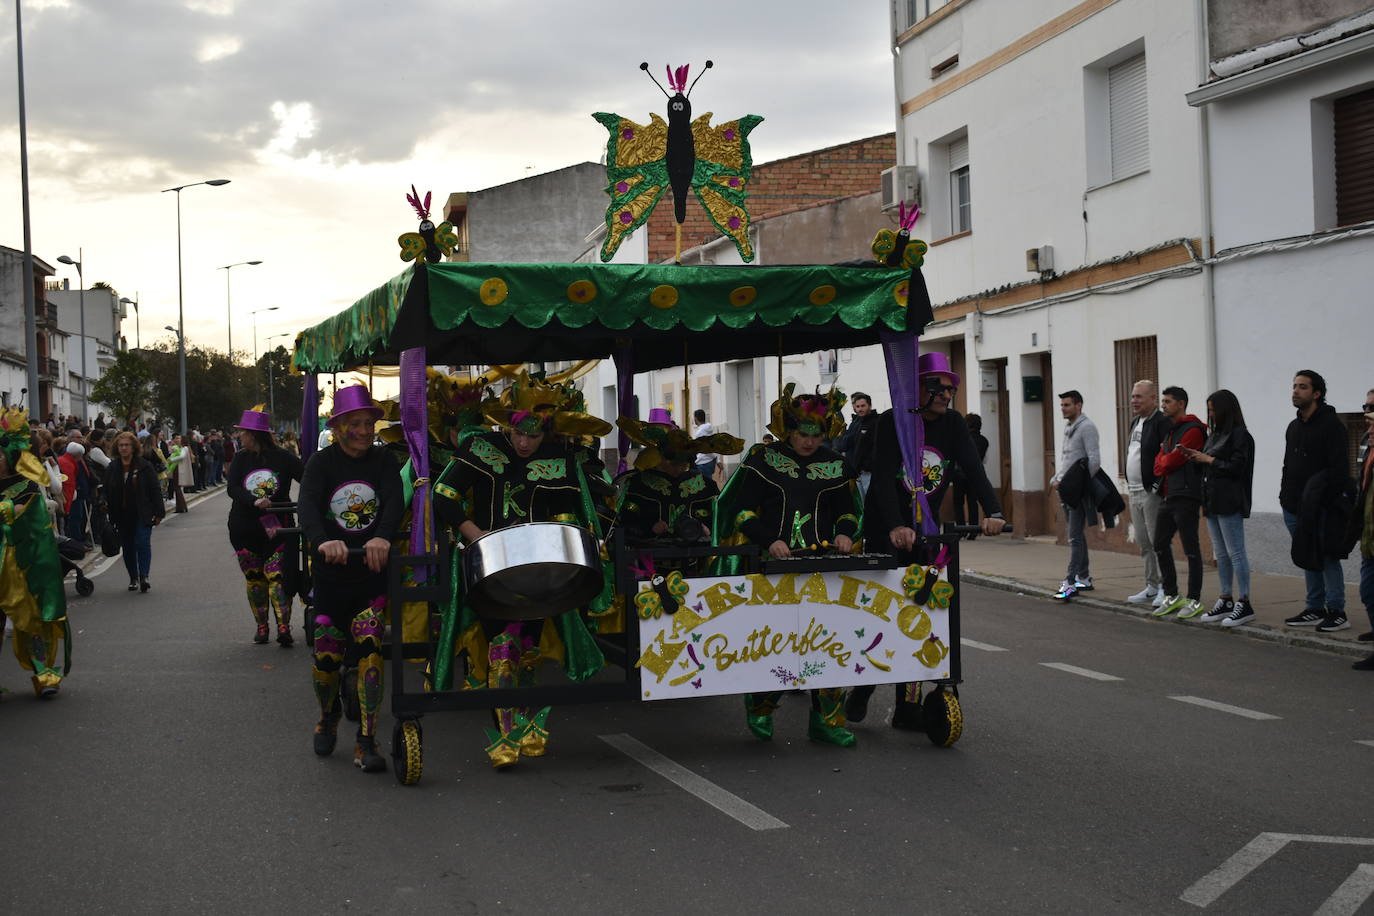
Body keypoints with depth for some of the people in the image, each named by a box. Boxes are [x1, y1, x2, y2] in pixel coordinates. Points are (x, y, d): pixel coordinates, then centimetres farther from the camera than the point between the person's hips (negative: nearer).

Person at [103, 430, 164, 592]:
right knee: (128, 547, 9)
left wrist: (158, 512, -6)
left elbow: (155, 490, -3)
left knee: (142, 543, -14)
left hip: (142, 515, -4)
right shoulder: (112, 468, 7)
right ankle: (133, 579, 18)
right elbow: (107, 493, 9)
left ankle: (144, 576, -16)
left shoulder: (145, 466, -4)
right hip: (122, 516, 4)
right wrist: (109, 515, 0)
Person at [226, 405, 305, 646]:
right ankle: (261, 627, 2)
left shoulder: (283, 458, -5)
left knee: (276, 576, -6)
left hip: (276, 528, -3)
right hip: (244, 529, 3)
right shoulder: (241, 459, 3)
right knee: (253, 578, 2)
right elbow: (232, 489, -7)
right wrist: (254, 501, -23)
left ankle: (284, 628, -7)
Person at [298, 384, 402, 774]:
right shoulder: (323, 462, -2)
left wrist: (382, 537, -37)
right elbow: (307, 504, -20)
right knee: (327, 654, 4)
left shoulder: (383, 461, 2)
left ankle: (367, 742, -6)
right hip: (331, 573, 0)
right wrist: (323, 540, -41)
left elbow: (394, 501, -16)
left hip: (373, 572, 0)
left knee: (368, 647, -12)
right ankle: (328, 717, 36)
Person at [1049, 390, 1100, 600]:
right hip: (1066, 490, 10)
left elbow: (1094, 461, -18)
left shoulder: (1087, 427, -11)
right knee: (1074, 535, 14)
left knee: (1074, 537, -13)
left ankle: (1070, 582, -18)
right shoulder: (1068, 428, 18)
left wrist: (1082, 484, -17)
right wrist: (1056, 479, 11)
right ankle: (1084, 578, 22)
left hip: (1078, 490, -10)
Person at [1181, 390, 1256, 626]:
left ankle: (1244, 604, -2)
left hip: (1229, 503, -9)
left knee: (1235, 553, -6)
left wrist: (1208, 459, -11)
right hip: (1213, 501, 9)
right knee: (1221, 554, 12)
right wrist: (1195, 455, 4)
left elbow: (1236, 468, -17)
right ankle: (1226, 601, 18)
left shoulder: (1240, 435, -10)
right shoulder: (1216, 434, 15)